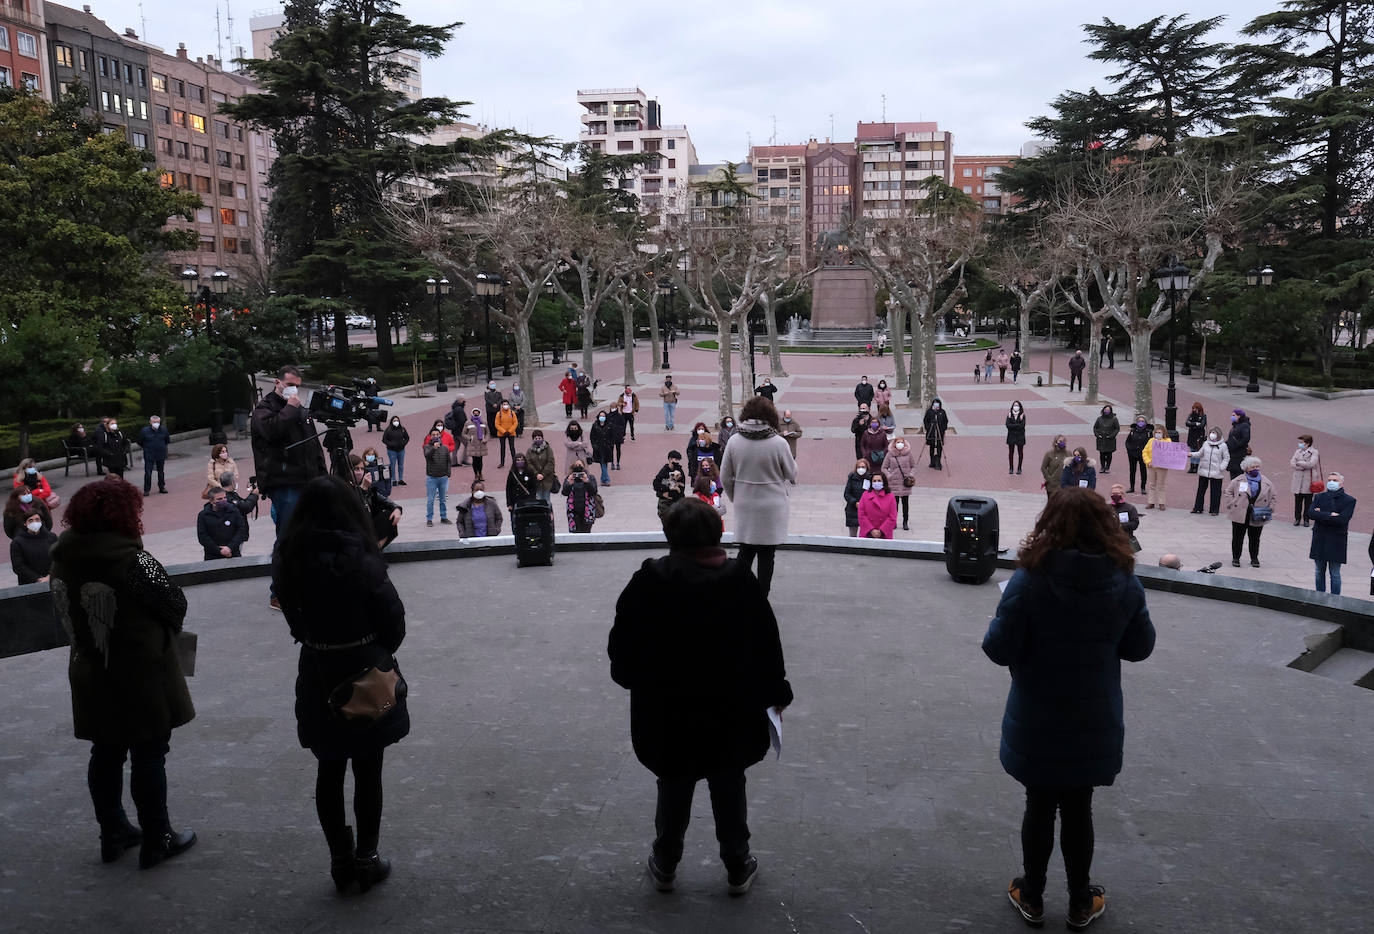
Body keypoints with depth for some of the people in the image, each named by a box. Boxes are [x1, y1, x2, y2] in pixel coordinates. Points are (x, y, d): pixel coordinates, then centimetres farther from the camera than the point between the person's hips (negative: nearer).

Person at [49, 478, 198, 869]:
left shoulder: (62, 562, -2)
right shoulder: (132, 560, -23)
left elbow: (68, 616, 6)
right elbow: (176, 605, -13)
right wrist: (156, 633, 9)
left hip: (91, 680, 7)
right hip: (142, 681, -6)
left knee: (105, 756, 19)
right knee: (148, 758, 6)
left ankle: (113, 834, 32)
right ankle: (157, 841, 16)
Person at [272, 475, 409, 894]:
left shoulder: (289, 562, -6)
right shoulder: (359, 563, -19)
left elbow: (295, 621, 0)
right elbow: (394, 621, -11)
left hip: (317, 681, 4)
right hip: (366, 676, -4)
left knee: (329, 771, 15)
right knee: (368, 772, 10)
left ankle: (340, 860, 26)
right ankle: (366, 860, 22)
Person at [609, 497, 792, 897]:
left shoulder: (648, 582, -16)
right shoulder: (741, 581, -14)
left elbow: (621, 647, -7)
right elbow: (767, 646, -4)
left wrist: (637, 681, 12)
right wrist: (776, 693, 10)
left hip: (667, 714, 0)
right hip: (730, 714, 0)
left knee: (673, 789, 18)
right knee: (729, 791, 17)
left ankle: (665, 866, 33)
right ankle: (737, 869, 31)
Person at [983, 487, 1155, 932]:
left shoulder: (1030, 579, -21)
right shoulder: (1125, 582, -10)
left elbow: (1000, 649, -18)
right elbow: (1141, 646, 2)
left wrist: (994, 628, 3)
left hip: (1036, 725, -2)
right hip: (1095, 725, 2)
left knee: (1039, 807, 14)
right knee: (1078, 810, 17)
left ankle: (1032, 898, 32)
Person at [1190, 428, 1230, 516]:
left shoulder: (1223, 445, -3)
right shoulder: (1206, 443, 8)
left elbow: (1226, 458, 1)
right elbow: (1200, 453, 14)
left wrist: (1222, 467, -11)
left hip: (1216, 473, -4)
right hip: (1203, 471, 4)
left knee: (1215, 491, 3)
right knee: (1201, 489, 9)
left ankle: (1214, 510, 13)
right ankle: (1197, 508, 18)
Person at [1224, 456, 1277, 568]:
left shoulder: (1266, 483, 5)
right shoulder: (1238, 480, 0)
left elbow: (1272, 497, 12)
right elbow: (1229, 491, 5)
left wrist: (1269, 510, 1)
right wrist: (1231, 505, -5)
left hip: (1257, 517, 1)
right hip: (1240, 515, -1)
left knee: (1255, 539, 11)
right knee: (1237, 537, 5)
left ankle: (1254, 559, 26)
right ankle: (1236, 558, 17)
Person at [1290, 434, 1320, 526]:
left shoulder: (1314, 452, -2)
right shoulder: (1298, 451, 10)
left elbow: (1311, 464, -16)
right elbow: (1292, 463, -3)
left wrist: (1299, 463, -8)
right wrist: (1304, 466, -16)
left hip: (1309, 480, -3)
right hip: (1298, 480, 3)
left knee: (1308, 501, 4)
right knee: (1297, 500, 5)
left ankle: (1306, 519, 13)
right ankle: (1297, 518, 15)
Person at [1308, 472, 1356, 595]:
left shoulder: (1349, 500, -4)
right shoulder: (1320, 497, 7)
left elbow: (1342, 520, -18)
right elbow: (1310, 513, -9)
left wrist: (1321, 515, -12)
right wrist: (1330, 515, -19)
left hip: (1336, 542, -3)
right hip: (1319, 540, 3)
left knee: (1335, 574, 3)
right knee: (1319, 572, 12)